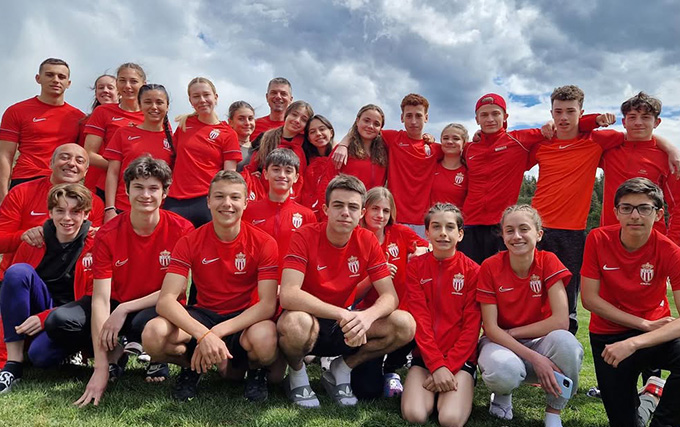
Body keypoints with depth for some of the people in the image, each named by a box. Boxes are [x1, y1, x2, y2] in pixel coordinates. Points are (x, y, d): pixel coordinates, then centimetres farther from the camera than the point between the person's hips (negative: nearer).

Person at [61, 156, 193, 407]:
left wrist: (125, 309, -22)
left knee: (146, 322, -37)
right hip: (117, 305, 2)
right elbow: (101, 298, -19)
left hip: (158, 308, -2)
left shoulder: (181, 230, -16)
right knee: (59, 322, -23)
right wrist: (101, 367, -25)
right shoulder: (107, 234, -13)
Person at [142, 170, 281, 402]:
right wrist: (203, 334, -35)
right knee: (153, 335, -28)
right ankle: (192, 366, 7)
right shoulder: (189, 242, -8)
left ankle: (254, 370, 3)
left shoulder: (264, 243, -12)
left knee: (265, 340, -37)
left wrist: (218, 331, -30)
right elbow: (166, 300, -18)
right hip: (203, 315, 2)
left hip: (245, 318, -1)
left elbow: (267, 304, -18)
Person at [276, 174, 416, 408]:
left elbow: (389, 296, -9)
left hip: (345, 327, 4)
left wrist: (367, 316, -33)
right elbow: (288, 295, -30)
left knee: (406, 325, -18)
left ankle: (341, 370, 5)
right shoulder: (305, 236, -18)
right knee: (294, 322, -40)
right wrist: (342, 314, -39)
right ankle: (297, 374, -3)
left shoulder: (367, 241, -6)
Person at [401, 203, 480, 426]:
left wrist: (448, 367, -14)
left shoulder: (472, 271, -2)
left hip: (460, 358, -1)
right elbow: (419, 320, -6)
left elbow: (471, 326, -5)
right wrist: (437, 365, -16)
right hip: (425, 356, 1)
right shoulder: (416, 267, 2)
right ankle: (433, 391, 8)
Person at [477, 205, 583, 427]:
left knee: (565, 341, -34)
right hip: (501, 343, -1)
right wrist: (534, 358, -26)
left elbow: (560, 321, -20)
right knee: (504, 369, -37)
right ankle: (502, 395, 4)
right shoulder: (490, 267, -13)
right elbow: (491, 328, -15)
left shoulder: (548, 262, -11)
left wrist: (512, 332, -16)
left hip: (539, 342, 1)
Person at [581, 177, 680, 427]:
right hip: (608, 337, 1)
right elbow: (589, 299, -13)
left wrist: (634, 343, -36)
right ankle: (647, 397, 32)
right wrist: (645, 324, -15)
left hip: (655, 336, 0)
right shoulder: (598, 239, -14)